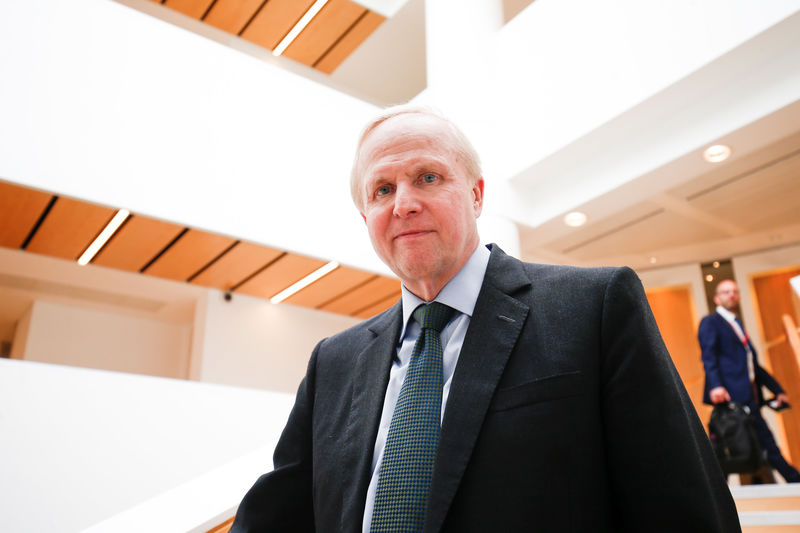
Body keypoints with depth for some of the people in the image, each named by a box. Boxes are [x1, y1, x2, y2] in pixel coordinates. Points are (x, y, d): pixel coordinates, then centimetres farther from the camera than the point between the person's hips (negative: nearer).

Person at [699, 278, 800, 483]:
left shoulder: (737, 326, 27)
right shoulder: (710, 322, 2)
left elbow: (753, 364, 31)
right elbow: (708, 356, -12)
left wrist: (777, 389, 26)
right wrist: (715, 385, -27)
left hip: (749, 397, 8)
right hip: (731, 395, -8)